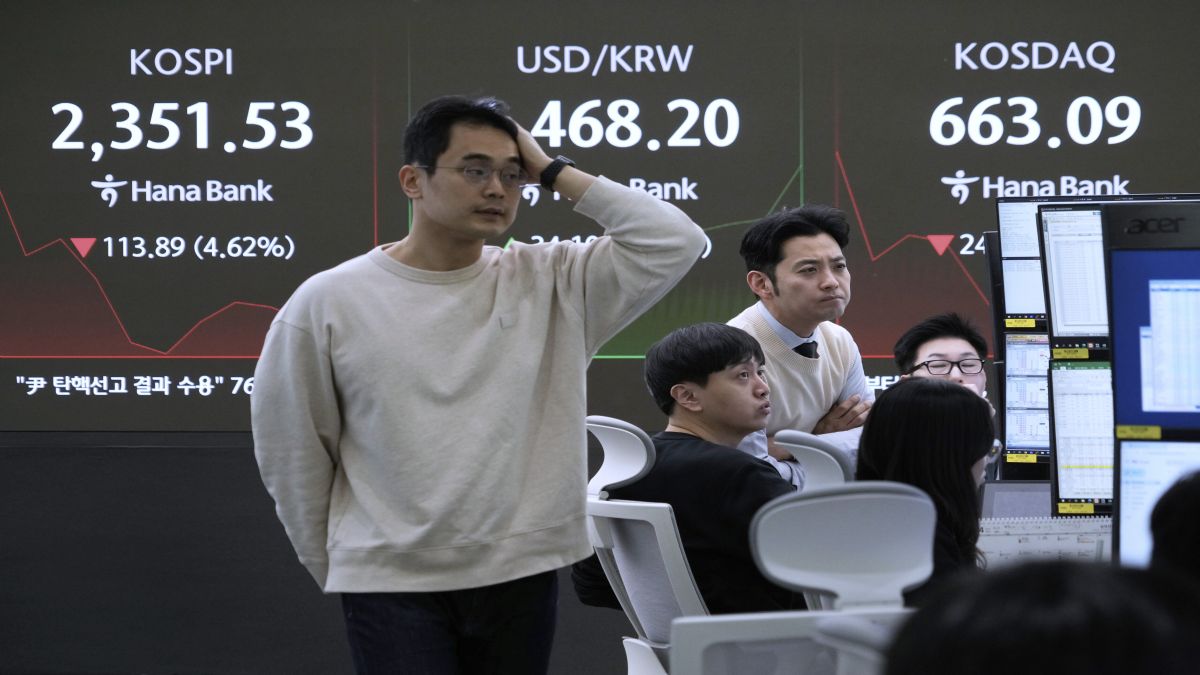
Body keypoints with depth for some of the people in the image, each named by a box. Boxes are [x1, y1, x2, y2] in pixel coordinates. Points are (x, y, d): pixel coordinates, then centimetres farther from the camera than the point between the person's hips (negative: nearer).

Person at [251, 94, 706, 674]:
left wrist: (554, 173, -4)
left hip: (521, 575, 2)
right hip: (391, 584, -2)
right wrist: (333, 566, 11)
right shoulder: (328, 303, -3)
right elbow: (292, 454, 5)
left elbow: (675, 242, -8)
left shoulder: (552, 282, 2)